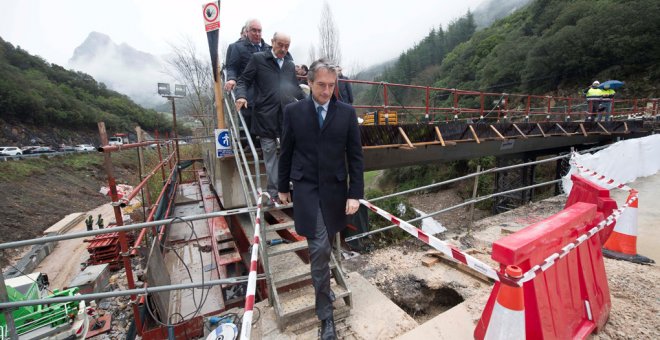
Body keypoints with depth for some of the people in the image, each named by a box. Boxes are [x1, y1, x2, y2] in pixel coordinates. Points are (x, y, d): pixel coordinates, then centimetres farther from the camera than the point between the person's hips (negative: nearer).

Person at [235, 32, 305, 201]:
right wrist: (241, 96, -14)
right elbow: (244, 81, 5)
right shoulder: (258, 58, 7)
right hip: (266, 115, -3)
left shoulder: (290, 64, 19)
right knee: (270, 154, 2)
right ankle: (273, 192, 13)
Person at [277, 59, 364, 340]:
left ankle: (322, 287, 46)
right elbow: (286, 152, 6)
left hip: (335, 188, 2)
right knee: (320, 248, -7)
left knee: (324, 246, 16)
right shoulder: (293, 111, -1)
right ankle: (326, 313, 11)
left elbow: (355, 155, -1)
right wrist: (283, 186, 11)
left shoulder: (347, 112, 0)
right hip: (306, 187, -1)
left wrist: (355, 193, -6)